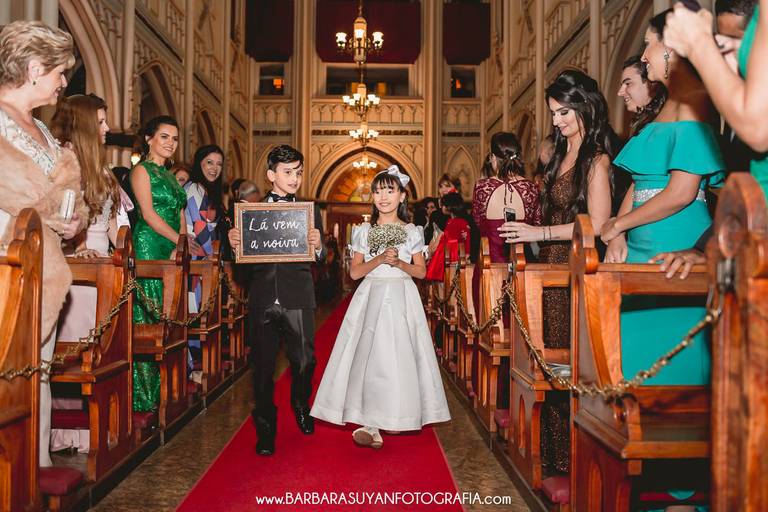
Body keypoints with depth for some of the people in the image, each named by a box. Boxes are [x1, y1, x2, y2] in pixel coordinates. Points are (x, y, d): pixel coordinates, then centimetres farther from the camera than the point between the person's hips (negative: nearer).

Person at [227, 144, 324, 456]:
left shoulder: (310, 212, 9)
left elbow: (320, 258, 1)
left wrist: (318, 246, -20)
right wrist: (233, 243, -15)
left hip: (298, 298, 0)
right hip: (263, 298, 0)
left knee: (304, 360, 4)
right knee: (263, 365, 7)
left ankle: (301, 406, 36)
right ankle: (265, 430, 23)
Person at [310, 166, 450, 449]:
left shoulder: (412, 232, 7)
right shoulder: (364, 231, 8)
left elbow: (421, 271, 8)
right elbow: (354, 272, 4)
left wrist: (399, 263, -11)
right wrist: (379, 259, -12)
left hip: (401, 299, 0)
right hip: (371, 296, 0)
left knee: (399, 356, -1)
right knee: (368, 355, -8)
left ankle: (394, 417, 16)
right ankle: (370, 424, -6)